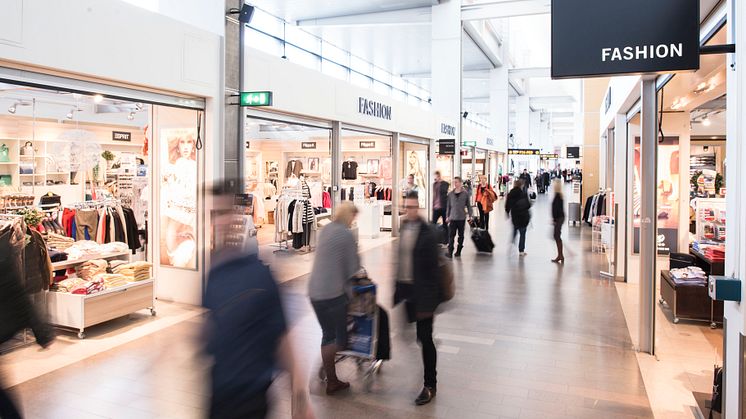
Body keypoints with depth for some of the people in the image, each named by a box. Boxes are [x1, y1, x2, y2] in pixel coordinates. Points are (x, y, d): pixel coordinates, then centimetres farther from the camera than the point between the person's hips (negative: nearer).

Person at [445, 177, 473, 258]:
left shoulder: (465, 193, -1)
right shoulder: (450, 194, 3)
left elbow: (468, 205, 5)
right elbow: (448, 206, 9)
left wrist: (470, 215, 4)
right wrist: (447, 216, 9)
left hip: (462, 218, -1)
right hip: (452, 217, 1)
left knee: (461, 235, 9)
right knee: (451, 235, -6)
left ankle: (458, 251, 19)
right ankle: (450, 252, -6)